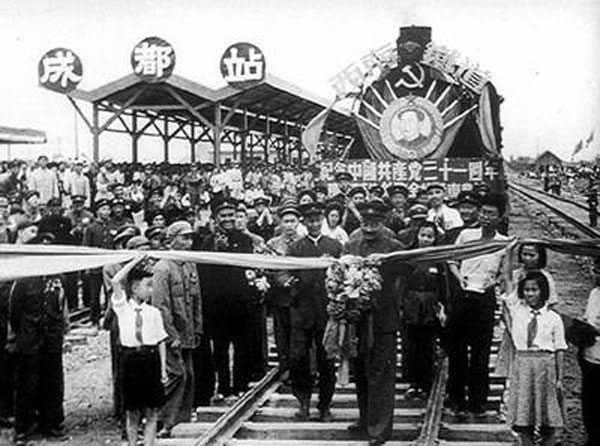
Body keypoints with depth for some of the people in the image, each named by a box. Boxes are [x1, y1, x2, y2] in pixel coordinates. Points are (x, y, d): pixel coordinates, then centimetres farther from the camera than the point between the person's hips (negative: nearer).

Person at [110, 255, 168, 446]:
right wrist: (136, 261, -12)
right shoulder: (122, 307, -1)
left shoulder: (153, 312, 4)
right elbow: (115, 282, -16)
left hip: (150, 360, 1)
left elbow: (161, 342, 7)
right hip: (130, 361, -1)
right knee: (132, 413, 8)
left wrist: (163, 369, 1)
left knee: (151, 412, 4)